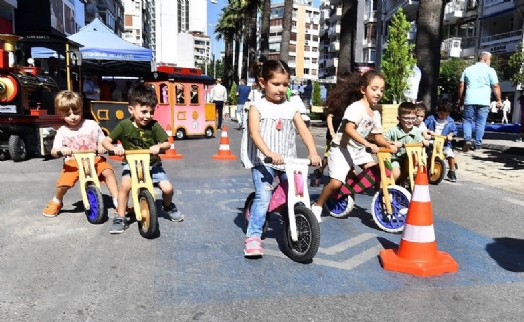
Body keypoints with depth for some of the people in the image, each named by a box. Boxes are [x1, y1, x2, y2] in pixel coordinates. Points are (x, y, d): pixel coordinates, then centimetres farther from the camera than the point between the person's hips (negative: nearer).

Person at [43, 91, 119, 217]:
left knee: (108, 171, -27)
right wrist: (61, 150, -31)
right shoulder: (62, 131, -2)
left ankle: (117, 200, -17)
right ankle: (56, 202, 17)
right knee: (63, 183, -19)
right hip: (73, 162, 0)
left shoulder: (92, 125, -1)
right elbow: (53, 151, -7)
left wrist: (102, 146, -17)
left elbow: (102, 141, 8)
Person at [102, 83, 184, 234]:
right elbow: (106, 141, -9)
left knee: (168, 188, -15)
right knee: (125, 185, -29)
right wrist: (114, 148, -31)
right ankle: (120, 218, -8)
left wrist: (158, 146, -31)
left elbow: (167, 144, -9)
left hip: (152, 164, 1)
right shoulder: (124, 125, -13)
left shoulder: (154, 125, -12)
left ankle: (168, 206, 22)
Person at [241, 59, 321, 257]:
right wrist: (269, 153, -32)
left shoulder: (291, 108, 11)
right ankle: (253, 237, -7)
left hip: (288, 161, 4)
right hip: (263, 162, -4)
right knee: (263, 197, -17)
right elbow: (255, 134, -15)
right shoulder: (257, 107, -1)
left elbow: (304, 131, 1)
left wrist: (313, 153, -16)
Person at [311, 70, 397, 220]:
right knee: (336, 182, -15)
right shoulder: (356, 107, -20)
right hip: (342, 149, -8)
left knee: (376, 172, -4)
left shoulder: (376, 114, 6)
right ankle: (317, 205, 5)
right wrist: (368, 144, -43)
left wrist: (389, 145, -8)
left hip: (359, 150, 8)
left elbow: (377, 135, 12)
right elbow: (349, 129, -34)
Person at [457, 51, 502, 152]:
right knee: (480, 123, 5)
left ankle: (467, 139, -12)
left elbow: (461, 85, 11)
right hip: (483, 101, -1)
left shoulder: (468, 69, 11)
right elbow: (496, 86, -2)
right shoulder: (490, 70, 2)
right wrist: (499, 100, 5)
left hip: (469, 101, 2)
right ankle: (477, 144, 6)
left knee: (467, 120, 9)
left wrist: (460, 98, 19)